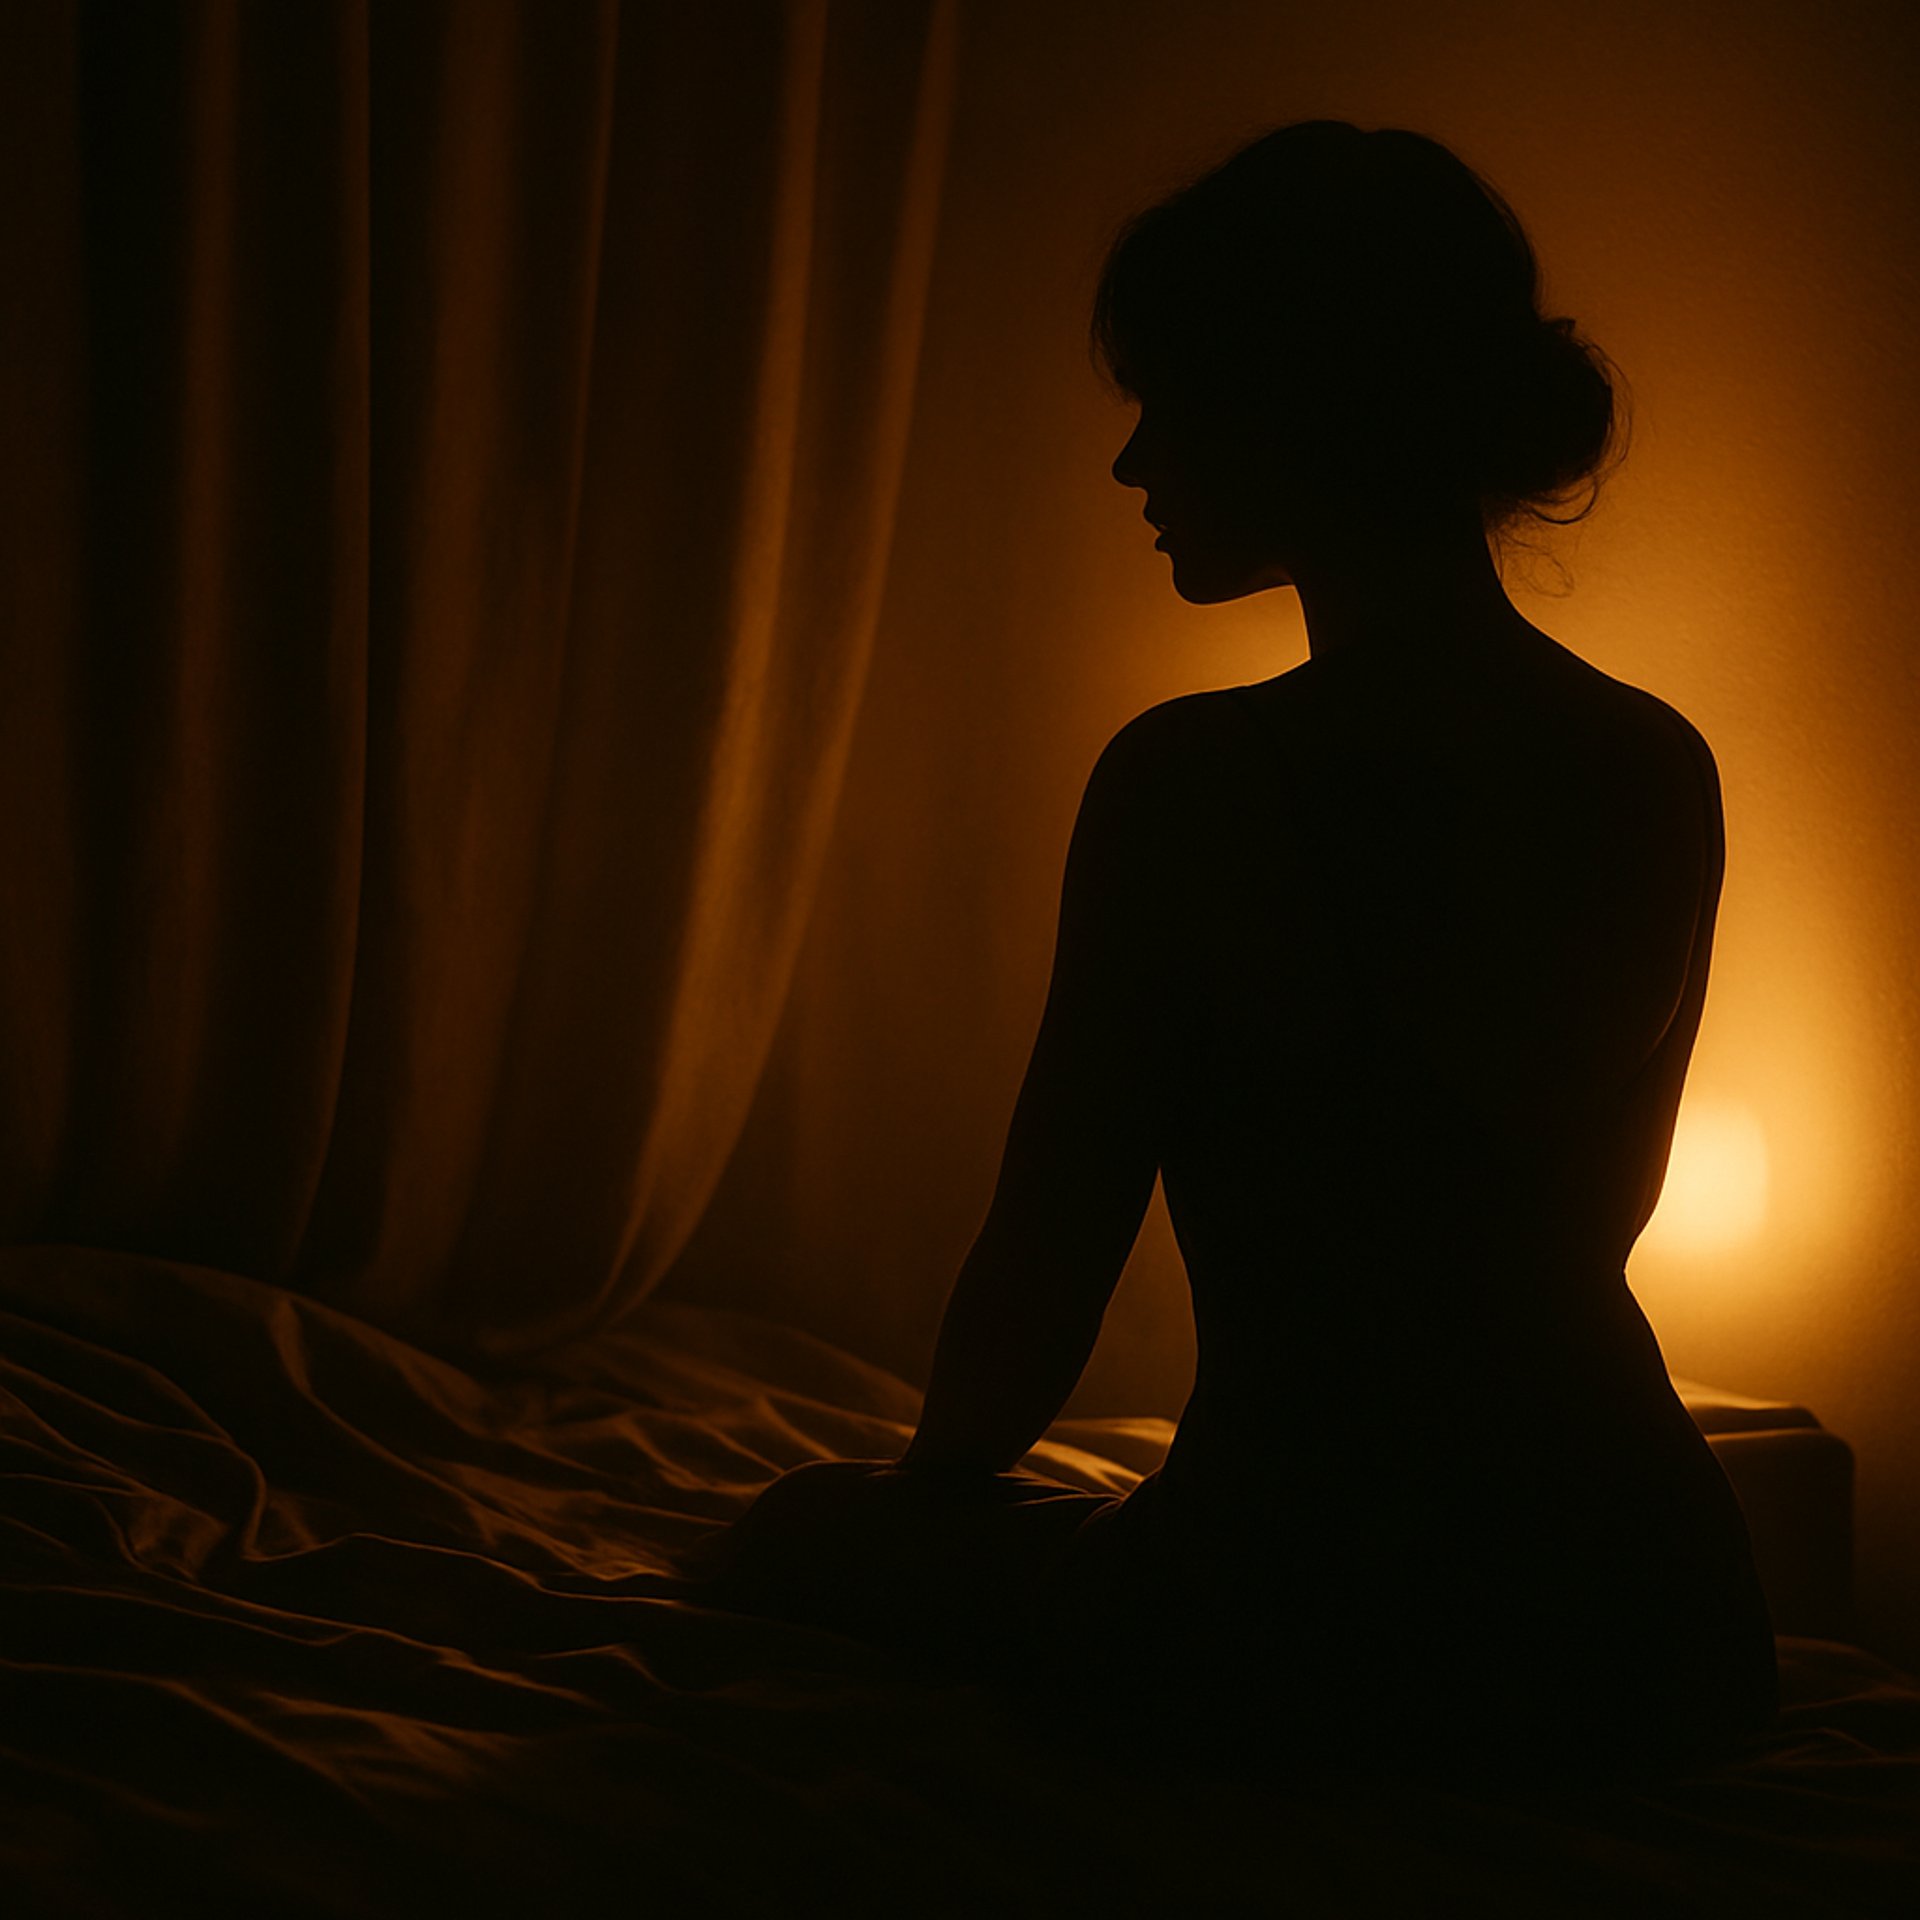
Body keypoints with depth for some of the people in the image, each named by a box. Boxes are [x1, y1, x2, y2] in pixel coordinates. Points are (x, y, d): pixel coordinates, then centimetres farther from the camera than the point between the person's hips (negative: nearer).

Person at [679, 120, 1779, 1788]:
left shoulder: (1197, 782, -18)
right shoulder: (1666, 773, 0)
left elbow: (1046, 1262, -10)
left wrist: (932, 1487, 11)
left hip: (1317, 1648, -7)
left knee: (797, 1536, 20)